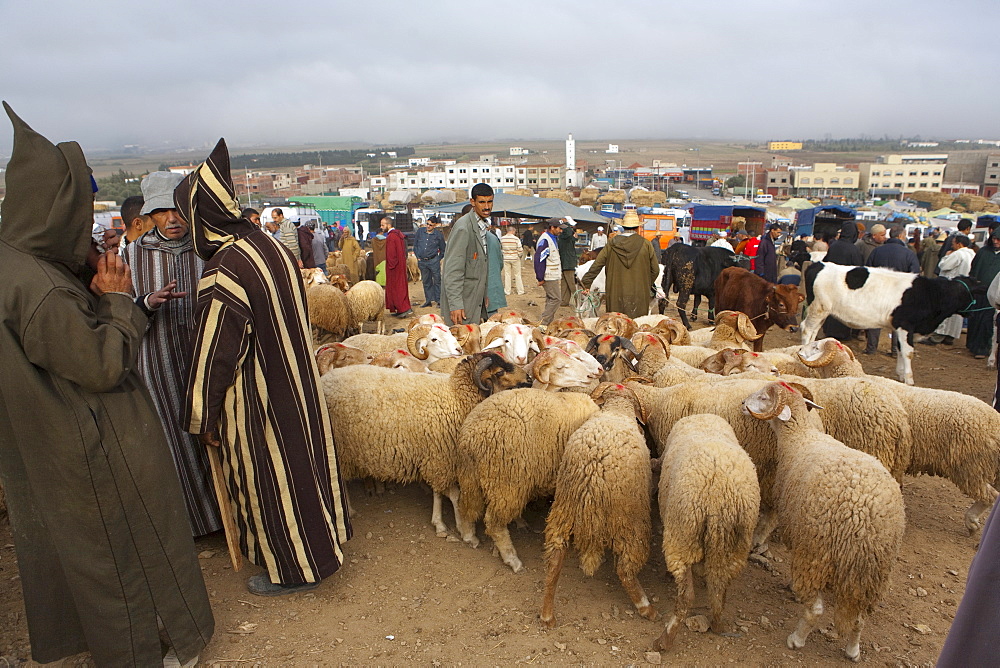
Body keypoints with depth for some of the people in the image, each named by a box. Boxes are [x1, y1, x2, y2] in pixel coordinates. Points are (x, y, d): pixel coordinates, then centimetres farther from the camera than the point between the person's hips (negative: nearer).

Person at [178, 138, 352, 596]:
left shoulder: (225, 268, -24)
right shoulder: (270, 245, 0)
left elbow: (214, 350, -19)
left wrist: (202, 417, -7)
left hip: (256, 400, -8)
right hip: (296, 383, 8)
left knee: (267, 477, 9)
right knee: (301, 460, 21)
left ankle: (290, 568, 27)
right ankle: (320, 539, 40)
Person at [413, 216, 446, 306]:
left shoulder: (438, 234, -2)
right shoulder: (420, 231, 4)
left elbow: (443, 249, 9)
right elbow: (415, 245, 14)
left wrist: (439, 259, 5)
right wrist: (418, 257, 9)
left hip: (433, 261, -3)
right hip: (422, 261, 3)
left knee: (437, 280, -1)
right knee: (426, 282, 10)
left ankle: (439, 300, 7)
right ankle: (428, 300, 19)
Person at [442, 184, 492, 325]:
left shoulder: (482, 225, 15)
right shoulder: (463, 228, -16)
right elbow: (453, 271, -20)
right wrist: (455, 305, -24)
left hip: (475, 300, 9)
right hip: (462, 303, -9)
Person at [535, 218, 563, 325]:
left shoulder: (553, 238, 16)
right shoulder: (545, 240, -18)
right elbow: (539, 259, -22)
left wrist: (559, 276, 21)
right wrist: (540, 278, -21)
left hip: (554, 276, 10)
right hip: (549, 278, -10)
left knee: (551, 299, 13)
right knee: (556, 299, -10)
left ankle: (548, 322, 20)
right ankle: (543, 323, -7)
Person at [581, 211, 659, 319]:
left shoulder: (612, 244, 1)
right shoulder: (646, 244, 0)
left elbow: (596, 266, 2)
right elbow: (655, 270, 6)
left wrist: (586, 283, 10)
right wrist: (648, 285, 21)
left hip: (615, 295, 1)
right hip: (639, 296, -1)